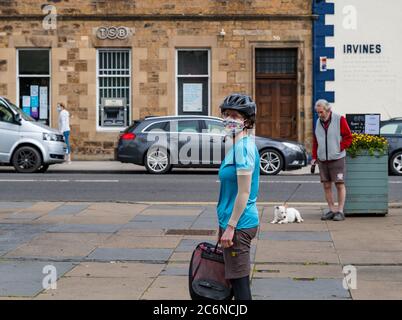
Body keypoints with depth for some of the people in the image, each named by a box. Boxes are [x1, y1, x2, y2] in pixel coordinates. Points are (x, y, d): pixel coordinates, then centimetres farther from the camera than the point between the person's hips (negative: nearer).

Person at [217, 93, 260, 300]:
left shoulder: (243, 147, -17)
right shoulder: (238, 145, 12)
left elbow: (244, 192, -20)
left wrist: (230, 227, -19)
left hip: (239, 224, -10)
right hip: (237, 223, 10)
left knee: (239, 281, -4)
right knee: (238, 280, 16)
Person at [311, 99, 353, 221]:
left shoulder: (340, 120, -4)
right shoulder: (318, 122, 12)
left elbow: (348, 138, -4)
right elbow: (315, 142, 18)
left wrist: (339, 148, -12)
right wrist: (314, 157, 12)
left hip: (337, 159, -5)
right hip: (322, 160, 5)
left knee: (340, 185, -3)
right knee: (326, 185, 5)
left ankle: (340, 211, 2)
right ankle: (332, 210, 12)